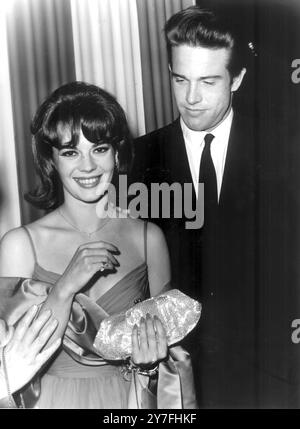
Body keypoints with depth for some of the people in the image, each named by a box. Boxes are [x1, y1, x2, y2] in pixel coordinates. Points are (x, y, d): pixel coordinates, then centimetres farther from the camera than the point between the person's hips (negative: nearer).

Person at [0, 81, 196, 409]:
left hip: (129, 396, 1)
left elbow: (166, 332, -2)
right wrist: (65, 288, -27)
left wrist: (150, 360, -21)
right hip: (52, 397, 0)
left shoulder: (149, 238, -13)